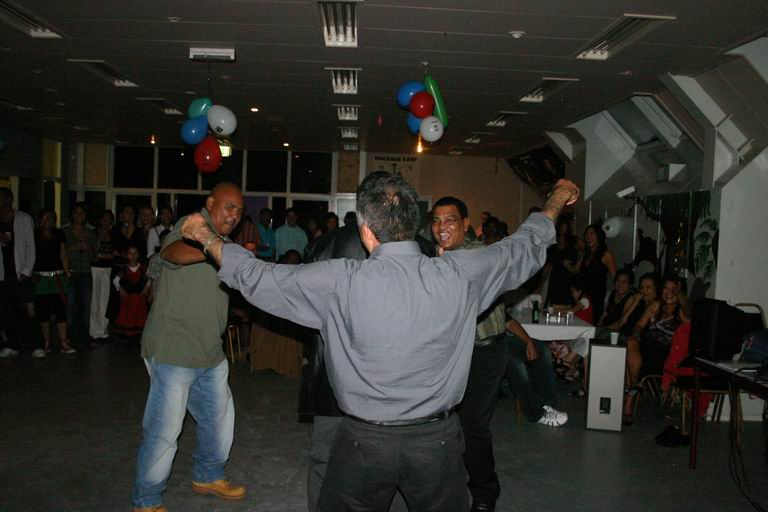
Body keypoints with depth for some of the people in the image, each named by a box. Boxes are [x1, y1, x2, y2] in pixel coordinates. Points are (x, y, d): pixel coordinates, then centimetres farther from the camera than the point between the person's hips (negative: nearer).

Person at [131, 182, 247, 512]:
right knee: (164, 429, -2)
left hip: (210, 353, 9)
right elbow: (173, 252, -35)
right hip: (174, 350, -9)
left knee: (219, 417, 19)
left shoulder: (225, 243, 16)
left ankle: (208, 477, 40)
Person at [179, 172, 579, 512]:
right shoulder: (458, 274, -12)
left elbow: (258, 277, -6)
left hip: (364, 442, -1)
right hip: (438, 440, 2)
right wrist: (557, 200, 25)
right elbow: (525, 248, 6)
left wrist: (208, 238, 11)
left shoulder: (341, 282, -18)